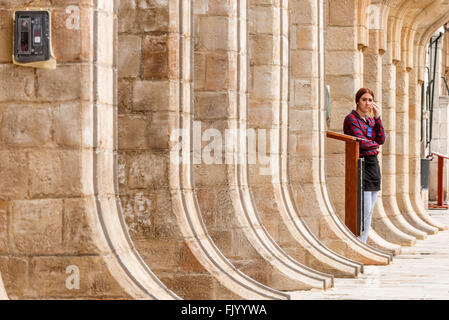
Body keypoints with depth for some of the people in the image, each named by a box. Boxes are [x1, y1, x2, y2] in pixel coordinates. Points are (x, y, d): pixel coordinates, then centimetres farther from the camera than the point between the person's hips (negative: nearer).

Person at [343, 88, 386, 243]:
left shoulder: (371, 119, 17)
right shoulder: (351, 119, -5)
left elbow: (381, 140, 4)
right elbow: (361, 141, -14)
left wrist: (377, 118, -1)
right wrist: (375, 145, 4)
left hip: (373, 165, 8)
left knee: (369, 212, 6)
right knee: (365, 210, -13)